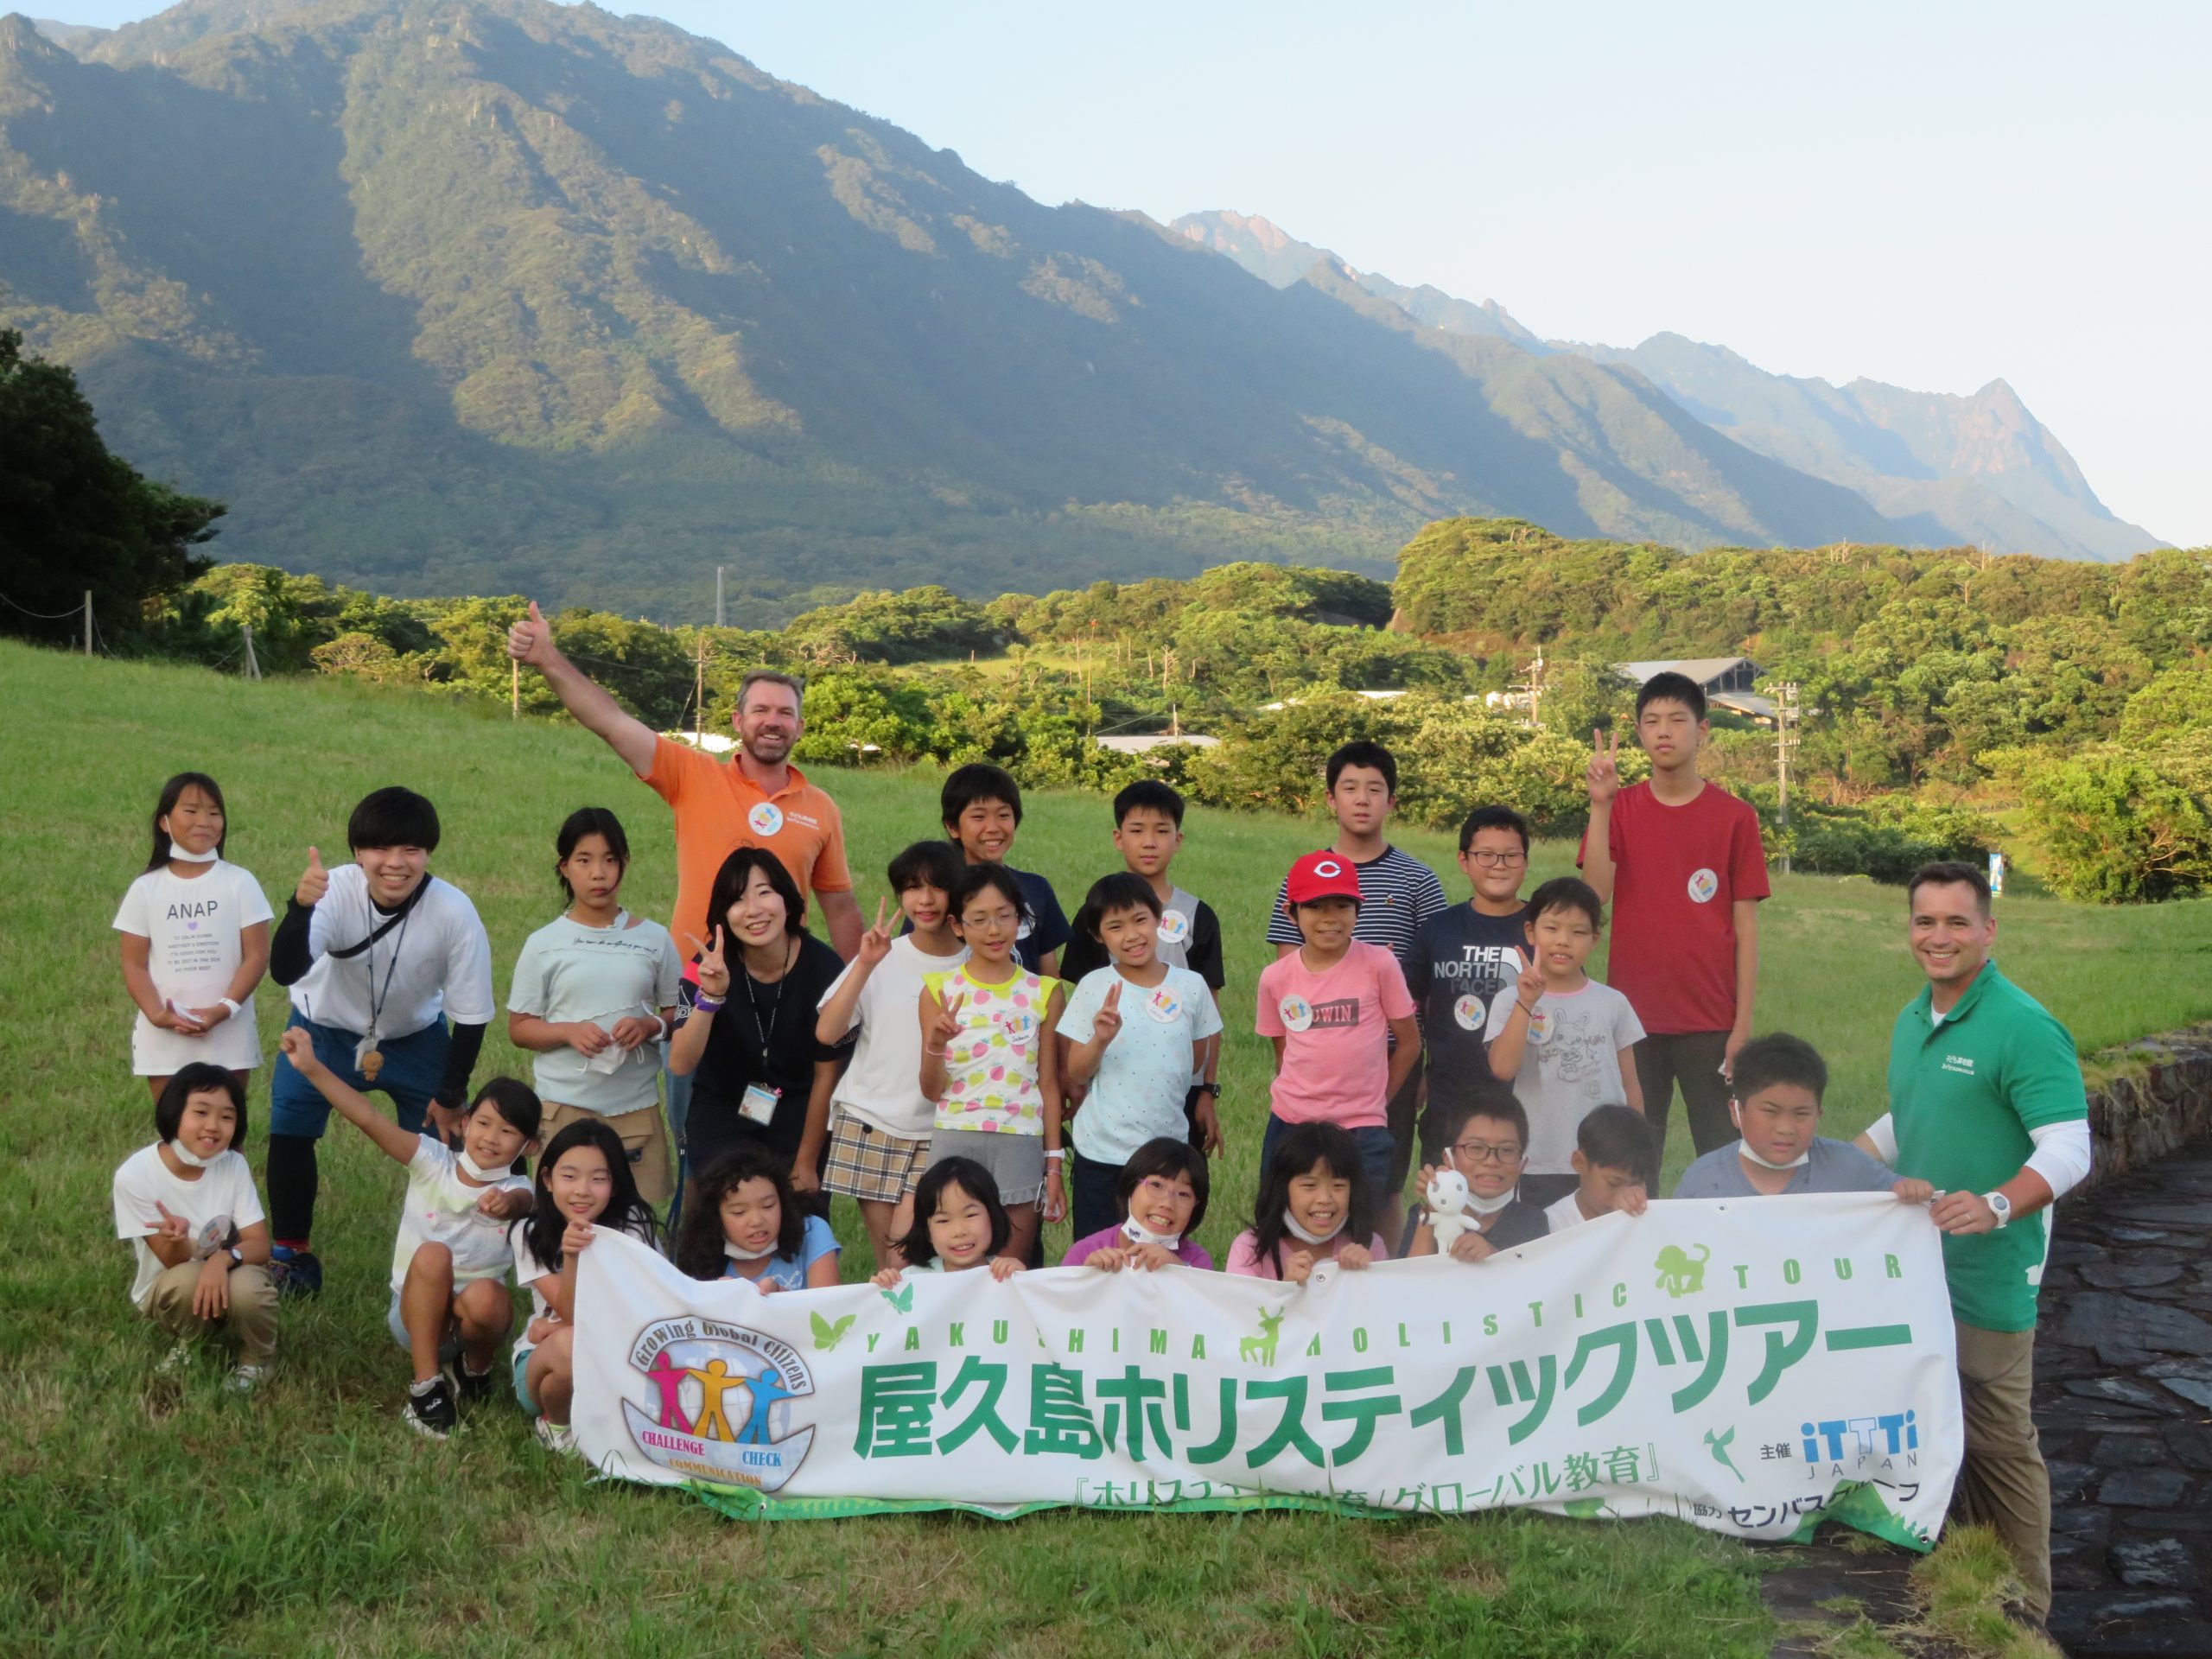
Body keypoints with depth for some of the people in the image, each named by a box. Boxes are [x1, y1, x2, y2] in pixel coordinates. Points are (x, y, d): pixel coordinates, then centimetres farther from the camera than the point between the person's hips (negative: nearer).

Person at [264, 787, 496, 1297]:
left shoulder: (454, 912, -30)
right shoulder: (336, 891, -32)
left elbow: (471, 1016, -17)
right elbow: (284, 972, -45)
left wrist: (451, 1095, -10)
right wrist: (301, 907, -63)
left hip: (415, 1037, 0)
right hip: (327, 1030, 0)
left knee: (445, 1140, -4)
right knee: (288, 1132, -10)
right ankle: (290, 1252, 11)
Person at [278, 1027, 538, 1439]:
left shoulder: (515, 1190, -9)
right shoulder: (434, 1162, -7)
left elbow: (522, 1201, -35)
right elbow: (370, 1120, -17)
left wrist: (506, 1204, -60)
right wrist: (312, 1068, -27)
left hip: (472, 1315, 0)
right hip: (416, 1312, 1)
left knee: (485, 1297, -35)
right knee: (432, 1254, -30)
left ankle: (476, 1369, 0)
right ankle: (425, 1387, -20)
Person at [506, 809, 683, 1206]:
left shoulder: (654, 939, 3)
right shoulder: (544, 945, 0)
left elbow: (679, 1013, 8)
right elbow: (518, 1028, 3)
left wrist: (650, 1026, -13)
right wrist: (568, 1031, -14)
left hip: (637, 1103, 1)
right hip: (564, 1104, -1)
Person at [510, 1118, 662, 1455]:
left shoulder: (633, 1227, -6)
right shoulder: (529, 1235, -6)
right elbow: (572, 1313, -16)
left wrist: (554, 1326, -15)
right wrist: (571, 1256, -33)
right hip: (542, 1365, 0)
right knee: (568, 1346, -36)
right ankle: (556, 1424, -4)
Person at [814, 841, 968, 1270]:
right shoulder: (882, 957, 2)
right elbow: (826, 1033, -9)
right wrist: (865, 966, -15)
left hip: (937, 1135, -1)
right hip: (870, 1124, 1)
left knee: (905, 1255, -12)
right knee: (886, 1268, 4)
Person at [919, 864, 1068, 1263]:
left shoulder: (1043, 993, 6)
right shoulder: (940, 990, 3)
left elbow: (1049, 1085, 8)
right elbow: (931, 1090, 2)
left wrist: (1054, 1164, 5)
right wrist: (936, 1044, -17)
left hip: (1021, 1144, 0)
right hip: (954, 1140, 0)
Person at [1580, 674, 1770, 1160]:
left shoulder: (1734, 816, 0)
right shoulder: (1620, 808, 5)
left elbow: (1746, 925, 1)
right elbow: (1596, 893, -10)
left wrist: (1743, 1023, -3)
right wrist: (1600, 804, -17)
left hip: (1711, 1022, -1)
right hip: (1633, 1014, 1)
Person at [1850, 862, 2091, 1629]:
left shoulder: (2023, 1028, -15)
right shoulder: (1911, 1021, 11)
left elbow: (2069, 1150, -20)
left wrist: (1998, 1204, -35)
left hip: (1988, 1274, -8)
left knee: (1998, 1443, 1)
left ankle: (2023, 1610, 16)